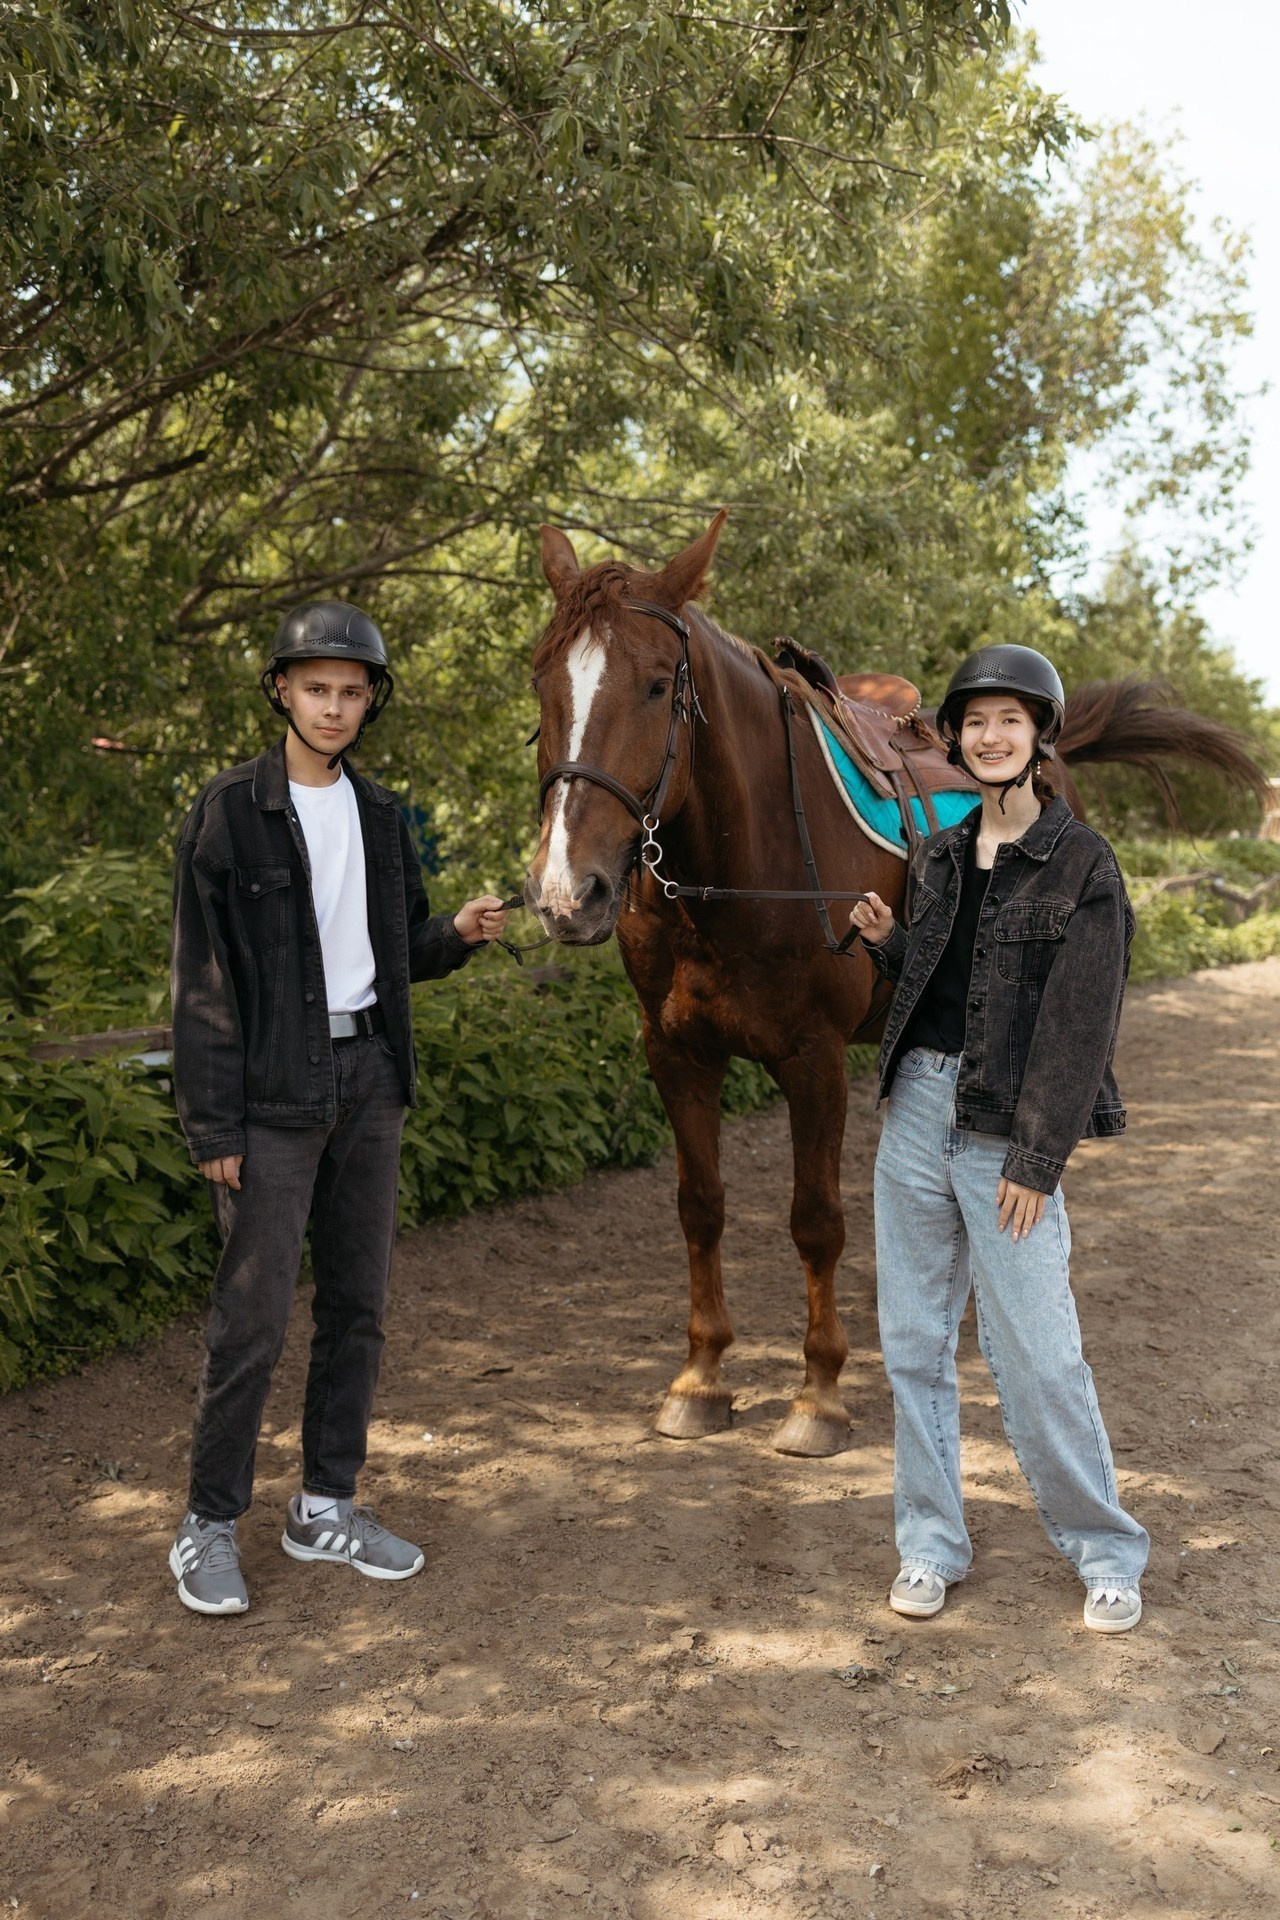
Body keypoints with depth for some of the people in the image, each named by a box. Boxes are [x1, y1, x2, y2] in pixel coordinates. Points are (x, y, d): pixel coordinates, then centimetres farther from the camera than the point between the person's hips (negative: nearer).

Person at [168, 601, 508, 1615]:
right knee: (253, 1317, -3)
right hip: (275, 1092, -6)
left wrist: (458, 934, -4)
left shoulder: (379, 812, 10)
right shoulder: (231, 810, -7)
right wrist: (214, 1124, -13)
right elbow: (204, 978, -9)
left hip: (370, 1080, 6)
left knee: (358, 1305, 11)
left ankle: (327, 1506, 25)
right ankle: (210, 1525, 14)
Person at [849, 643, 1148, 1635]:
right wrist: (887, 941, 0)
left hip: (1005, 1131, -6)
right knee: (914, 1341, 10)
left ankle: (1108, 1553, 19)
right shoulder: (939, 858, 11)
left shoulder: (1082, 862, -7)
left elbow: (1078, 1025, -11)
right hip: (917, 1107, 6)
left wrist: (1036, 1161, -15)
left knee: (1038, 1356, -2)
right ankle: (932, 1544, 24)